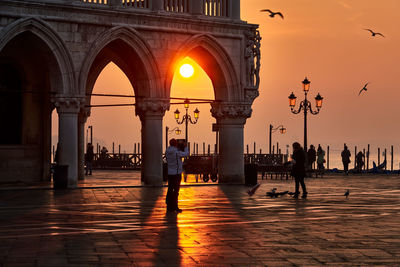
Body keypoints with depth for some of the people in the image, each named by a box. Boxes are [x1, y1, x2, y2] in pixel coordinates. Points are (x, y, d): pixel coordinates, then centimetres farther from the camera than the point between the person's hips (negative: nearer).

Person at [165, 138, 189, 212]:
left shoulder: (167, 152, 1)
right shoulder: (177, 152, -18)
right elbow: (186, 154, -4)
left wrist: (179, 148, 16)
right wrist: (185, 147, 12)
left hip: (170, 173, 7)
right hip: (177, 173, -7)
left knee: (170, 190, 12)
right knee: (176, 190, -1)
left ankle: (169, 206, 17)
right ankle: (174, 206, 0)